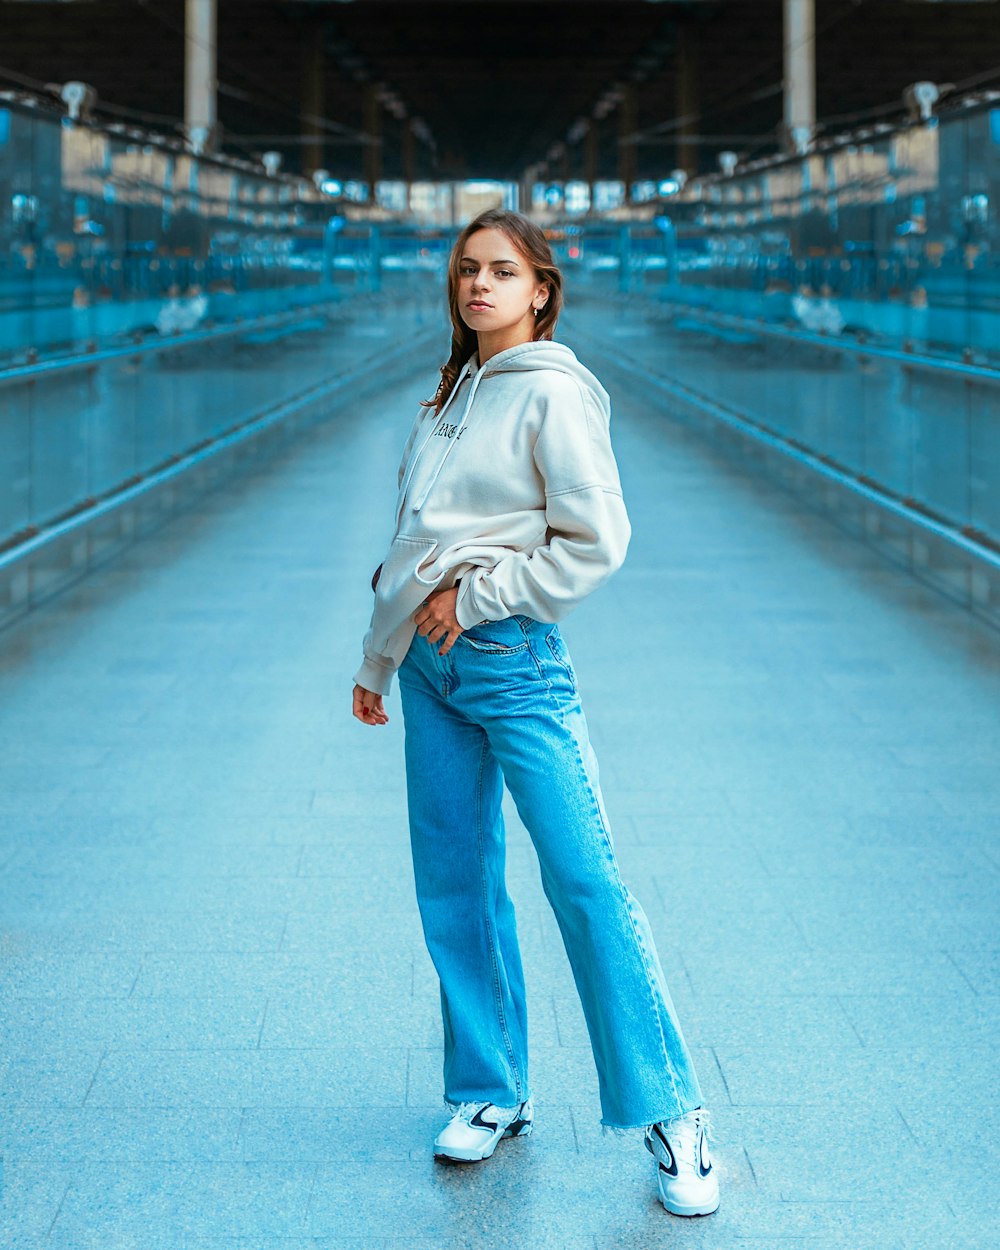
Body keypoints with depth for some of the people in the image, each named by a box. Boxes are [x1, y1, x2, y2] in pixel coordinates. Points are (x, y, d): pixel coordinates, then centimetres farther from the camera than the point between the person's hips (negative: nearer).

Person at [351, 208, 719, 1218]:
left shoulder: (555, 394, -5)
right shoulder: (447, 396, 16)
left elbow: (595, 542, -11)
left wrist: (476, 597, -11)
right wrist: (377, 659, 22)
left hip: (512, 657, -7)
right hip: (428, 661, 7)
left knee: (584, 882, -11)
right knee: (454, 881, 9)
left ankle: (670, 1114, -5)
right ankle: (490, 1094, 20)